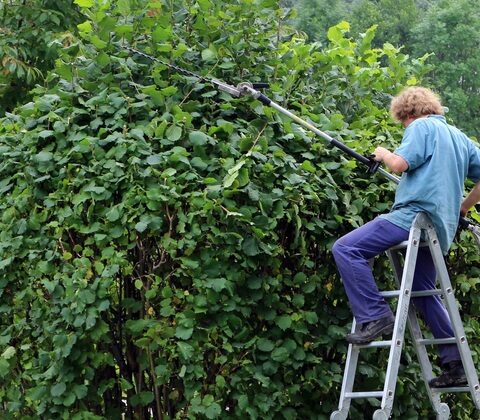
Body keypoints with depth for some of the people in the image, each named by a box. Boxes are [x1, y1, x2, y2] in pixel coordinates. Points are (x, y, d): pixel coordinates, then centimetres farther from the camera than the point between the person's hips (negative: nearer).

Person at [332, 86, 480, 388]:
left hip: (416, 214, -9)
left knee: (346, 249, -13)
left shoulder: (421, 127, 0)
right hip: (441, 227, 9)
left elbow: (400, 163, -15)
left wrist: (383, 154, 6)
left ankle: (375, 316, -20)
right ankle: (456, 365, 18)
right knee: (425, 293, 19)